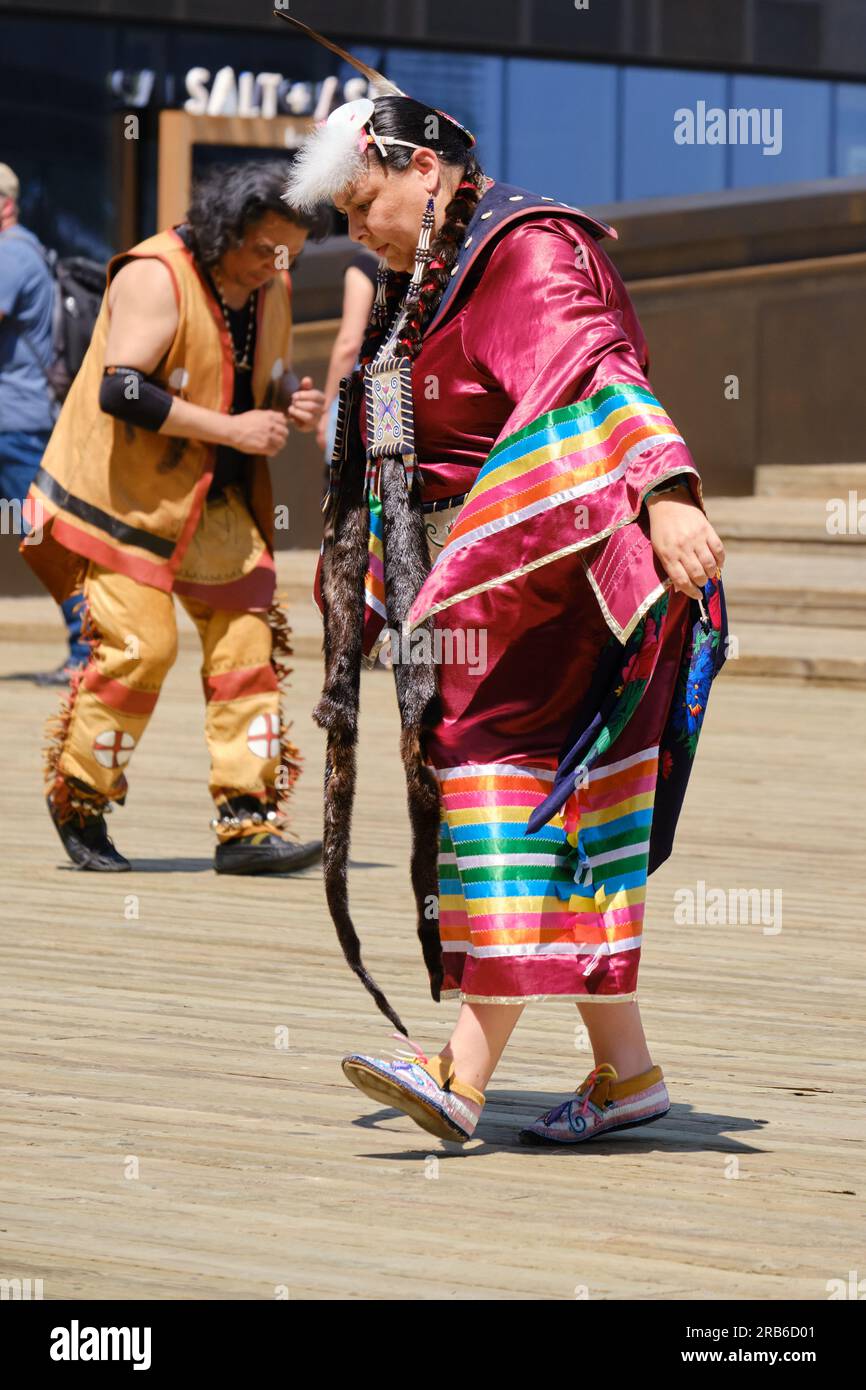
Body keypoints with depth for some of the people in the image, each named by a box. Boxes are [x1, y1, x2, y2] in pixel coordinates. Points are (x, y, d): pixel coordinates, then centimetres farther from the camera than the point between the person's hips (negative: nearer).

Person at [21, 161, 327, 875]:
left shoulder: (271, 290, 5)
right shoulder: (156, 278, -19)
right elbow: (121, 392, -28)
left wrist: (294, 405, -4)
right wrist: (231, 430, -27)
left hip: (211, 499, 7)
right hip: (125, 494, -7)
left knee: (248, 637, -3)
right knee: (140, 643, -13)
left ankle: (249, 822, -3)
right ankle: (78, 801, 8)